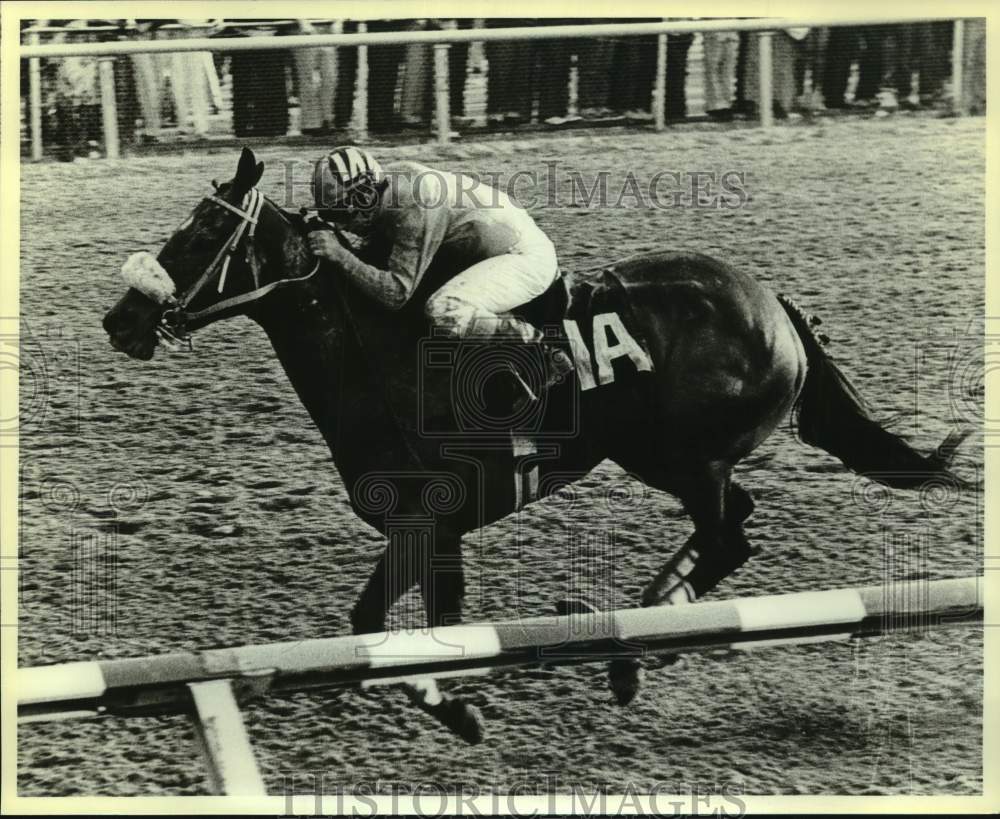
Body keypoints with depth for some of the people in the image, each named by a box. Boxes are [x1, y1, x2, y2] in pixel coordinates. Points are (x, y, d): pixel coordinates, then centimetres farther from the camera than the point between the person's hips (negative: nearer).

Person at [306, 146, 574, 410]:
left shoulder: (415, 211, -27)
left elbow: (397, 293, -28)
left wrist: (342, 257, -31)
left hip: (529, 259, -10)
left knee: (444, 312, -30)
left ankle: (546, 355, -16)